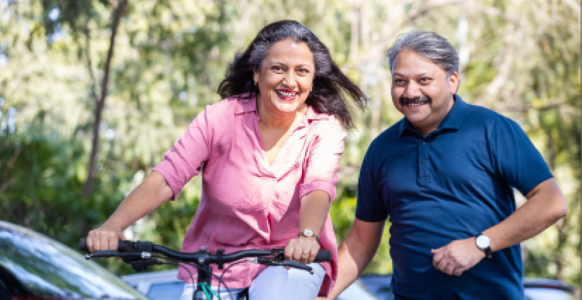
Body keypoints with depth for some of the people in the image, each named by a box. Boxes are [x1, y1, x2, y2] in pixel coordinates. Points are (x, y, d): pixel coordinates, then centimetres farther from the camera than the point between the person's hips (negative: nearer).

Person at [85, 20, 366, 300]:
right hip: (214, 264, 1)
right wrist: (112, 226, -35)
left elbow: (317, 190, -25)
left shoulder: (325, 129, -8)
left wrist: (307, 236, -48)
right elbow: (164, 180, -18)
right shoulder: (220, 118, -9)